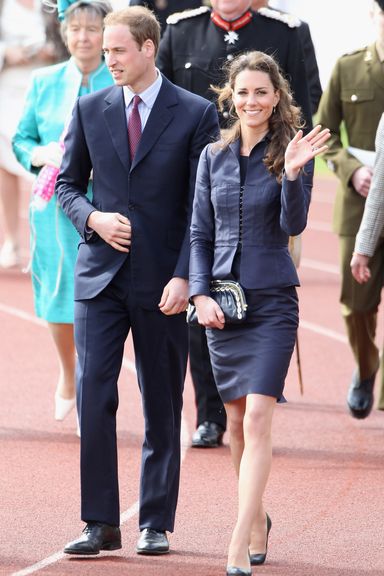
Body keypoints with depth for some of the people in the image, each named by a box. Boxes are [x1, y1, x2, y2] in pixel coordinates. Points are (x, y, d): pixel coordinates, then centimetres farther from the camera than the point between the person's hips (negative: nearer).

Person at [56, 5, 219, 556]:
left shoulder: (196, 114, -2)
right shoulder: (90, 109, 7)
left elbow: (204, 206, -4)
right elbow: (68, 183, 15)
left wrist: (184, 277, -13)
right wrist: (93, 218, -6)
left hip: (164, 282, -2)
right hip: (101, 275, 2)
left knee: (162, 408, 6)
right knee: (93, 397, -8)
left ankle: (156, 525, 15)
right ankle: (100, 523, -3)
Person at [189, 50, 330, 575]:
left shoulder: (291, 153, -3)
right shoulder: (214, 156, 7)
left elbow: (294, 225, -13)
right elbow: (200, 234, 10)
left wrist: (292, 174, -28)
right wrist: (200, 294, -1)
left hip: (273, 300, -4)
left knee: (257, 420, -14)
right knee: (237, 424, 12)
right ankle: (257, 521, 31)